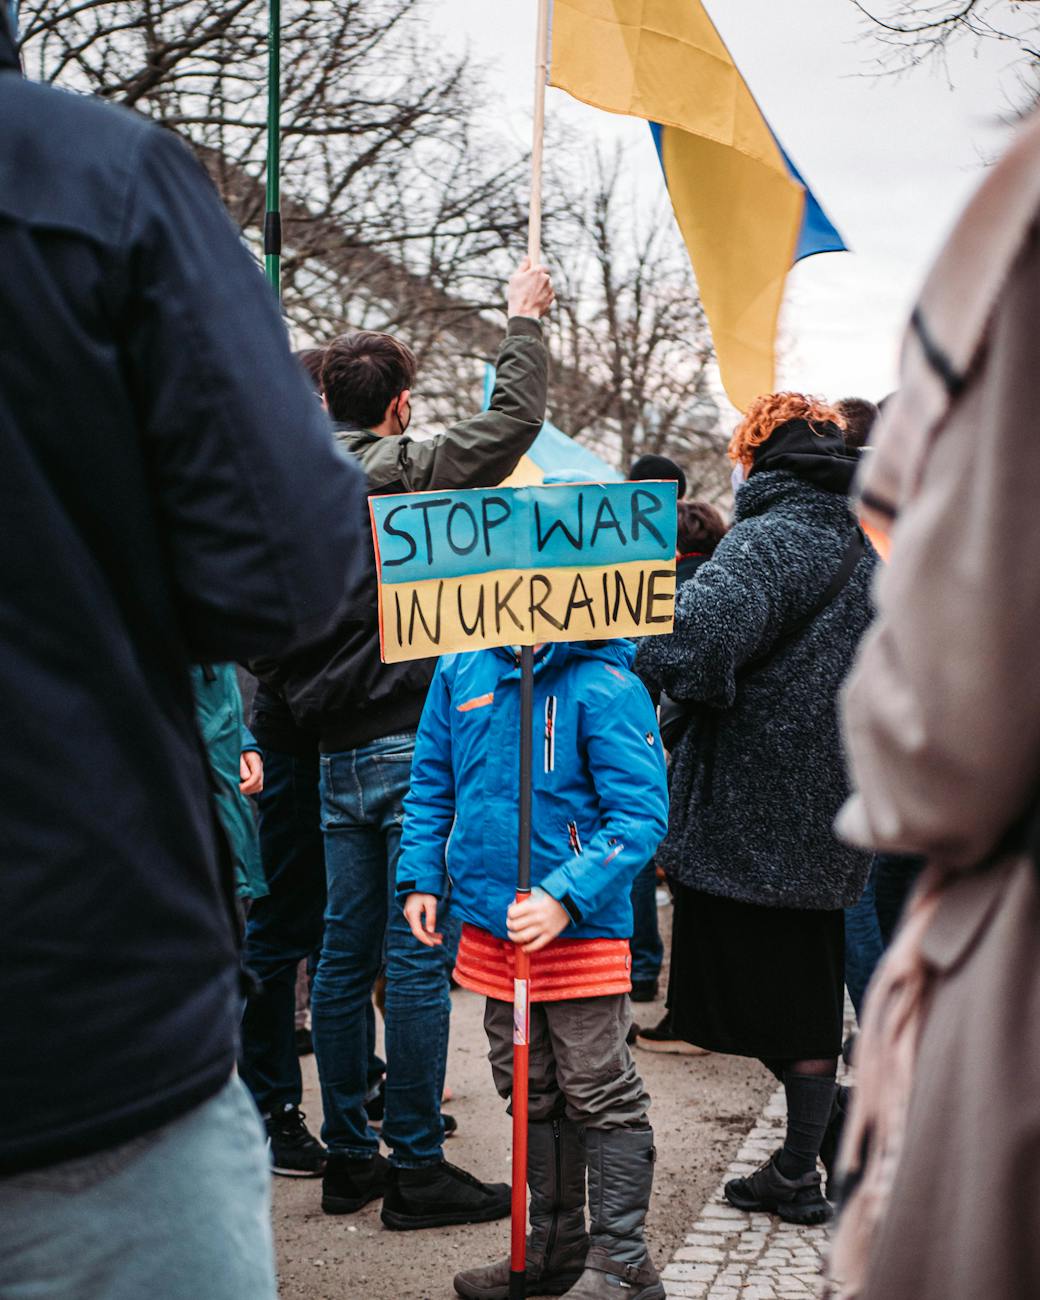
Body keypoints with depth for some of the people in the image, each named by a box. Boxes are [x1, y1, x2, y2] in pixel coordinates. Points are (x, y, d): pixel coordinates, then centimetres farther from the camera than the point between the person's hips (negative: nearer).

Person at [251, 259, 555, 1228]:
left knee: (345, 953, 11)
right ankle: (416, 1168, 4)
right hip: (414, 744, -7)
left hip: (337, 757, 7)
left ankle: (347, 1158, 20)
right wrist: (523, 321, 6)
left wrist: (292, 719, 19)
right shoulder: (408, 473, -11)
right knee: (418, 957, -2)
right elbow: (516, 419, -7)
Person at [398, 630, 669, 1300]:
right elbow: (432, 784, 16)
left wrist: (566, 898, -25)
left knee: (600, 1095, 2)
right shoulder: (461, 672, 4)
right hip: (490, 920, 6)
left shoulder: (606, 686, -14)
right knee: (531, 1093, 17)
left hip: (582, 928, -6)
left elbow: (640, 815, -17)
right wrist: (421, 875, 7)